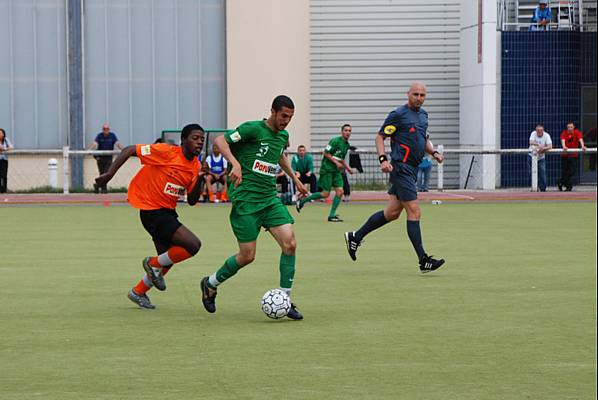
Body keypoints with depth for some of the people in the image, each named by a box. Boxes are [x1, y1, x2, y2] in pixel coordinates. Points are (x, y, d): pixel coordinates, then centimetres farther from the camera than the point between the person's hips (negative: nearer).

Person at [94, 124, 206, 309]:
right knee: (193, 245, -19)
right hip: (152, 210, -9)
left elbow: (191, 200, 6)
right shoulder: (166, 152, -18)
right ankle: (154, 264, 3)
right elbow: (129, 150, -15)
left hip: (168, 211, 9)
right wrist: (109, 174, -20)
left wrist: (200, 179, -10)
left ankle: (138, 292, 39)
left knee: (167, 259, 18)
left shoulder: (196, 166, 4)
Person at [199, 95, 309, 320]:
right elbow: (220, 140, -16)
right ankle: (210, 284, 23)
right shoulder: (253, 129, -11)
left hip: (270, 198, 7)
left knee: (289, 243, -12)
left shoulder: (283, 136, 13)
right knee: (247, 256, -4)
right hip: (245, 198, -7)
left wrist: (294, 178, 36)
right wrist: (235, 164, -30)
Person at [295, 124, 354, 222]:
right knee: (325, 194, -9)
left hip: (336, 171, 8)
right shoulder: (335, 140, -12)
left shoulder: (347, 145, 14)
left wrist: (347, 168, 16)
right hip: (327, 169, -8)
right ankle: (302, 201, 8)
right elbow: (326, 153, -14)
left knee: (340, 191, -7)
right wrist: (336, 162, -17)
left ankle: (332, 215, 0)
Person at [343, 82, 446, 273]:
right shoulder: (398, 114, -9)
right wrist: (383, 159, -20)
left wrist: (433, 153, 11)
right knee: (414, 212, -10)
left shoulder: (423, 114, 16)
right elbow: (380, 137, -7)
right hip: (401, 167, -9)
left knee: (392, 212, 12)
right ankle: (423, 261, -9)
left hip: (412, 169, 9)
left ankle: (355, 237, 25)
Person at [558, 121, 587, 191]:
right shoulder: (564, 133, -8)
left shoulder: (577, 132, -6)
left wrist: (582, 146, -42)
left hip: (574, 155, 0)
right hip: (565, 155, 0)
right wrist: (564, 146, -47)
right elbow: (563, 140, -25)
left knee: (571, 171, -4)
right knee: (564, 171, 1)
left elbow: (580, 139, -22)